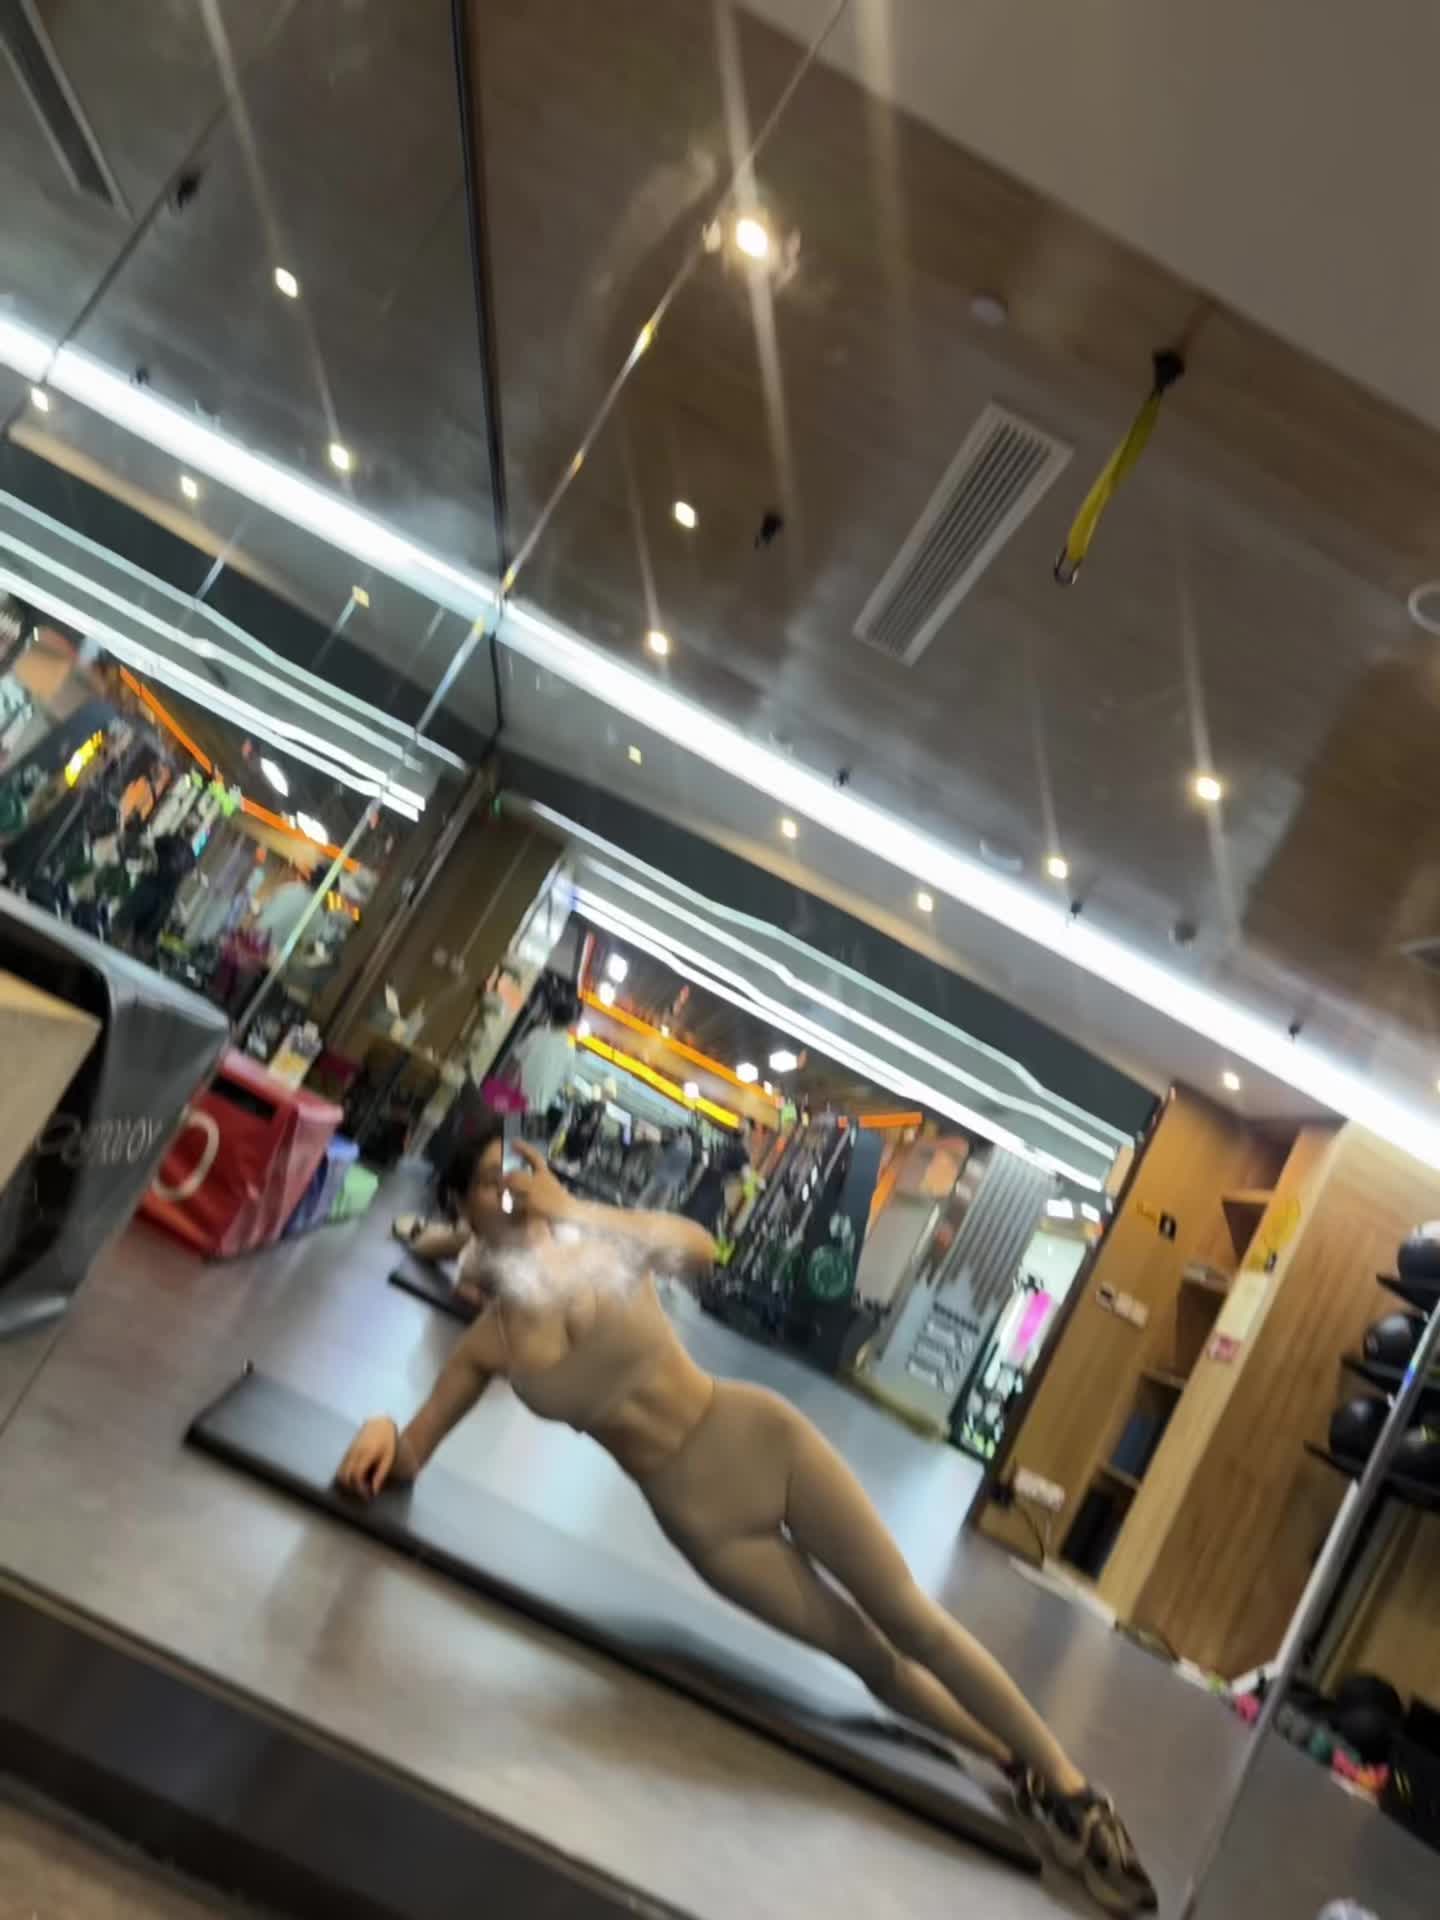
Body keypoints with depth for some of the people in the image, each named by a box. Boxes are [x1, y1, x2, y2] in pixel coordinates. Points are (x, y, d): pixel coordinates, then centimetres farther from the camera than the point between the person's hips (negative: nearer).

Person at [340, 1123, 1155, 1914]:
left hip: (757, 1435, -1)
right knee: (868, 1657, 10)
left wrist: (575, 1208, -33)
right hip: (698, 1510, 1)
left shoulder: (600, 1243, -5)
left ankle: (1068, 1784, 21)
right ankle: (1023, 1772, 31)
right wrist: (382, 1429, -22)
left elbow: (699, 1246, -25)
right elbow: (410, 1457, 1)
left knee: (911, 1619, 3)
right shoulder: (487, 1343, -1)